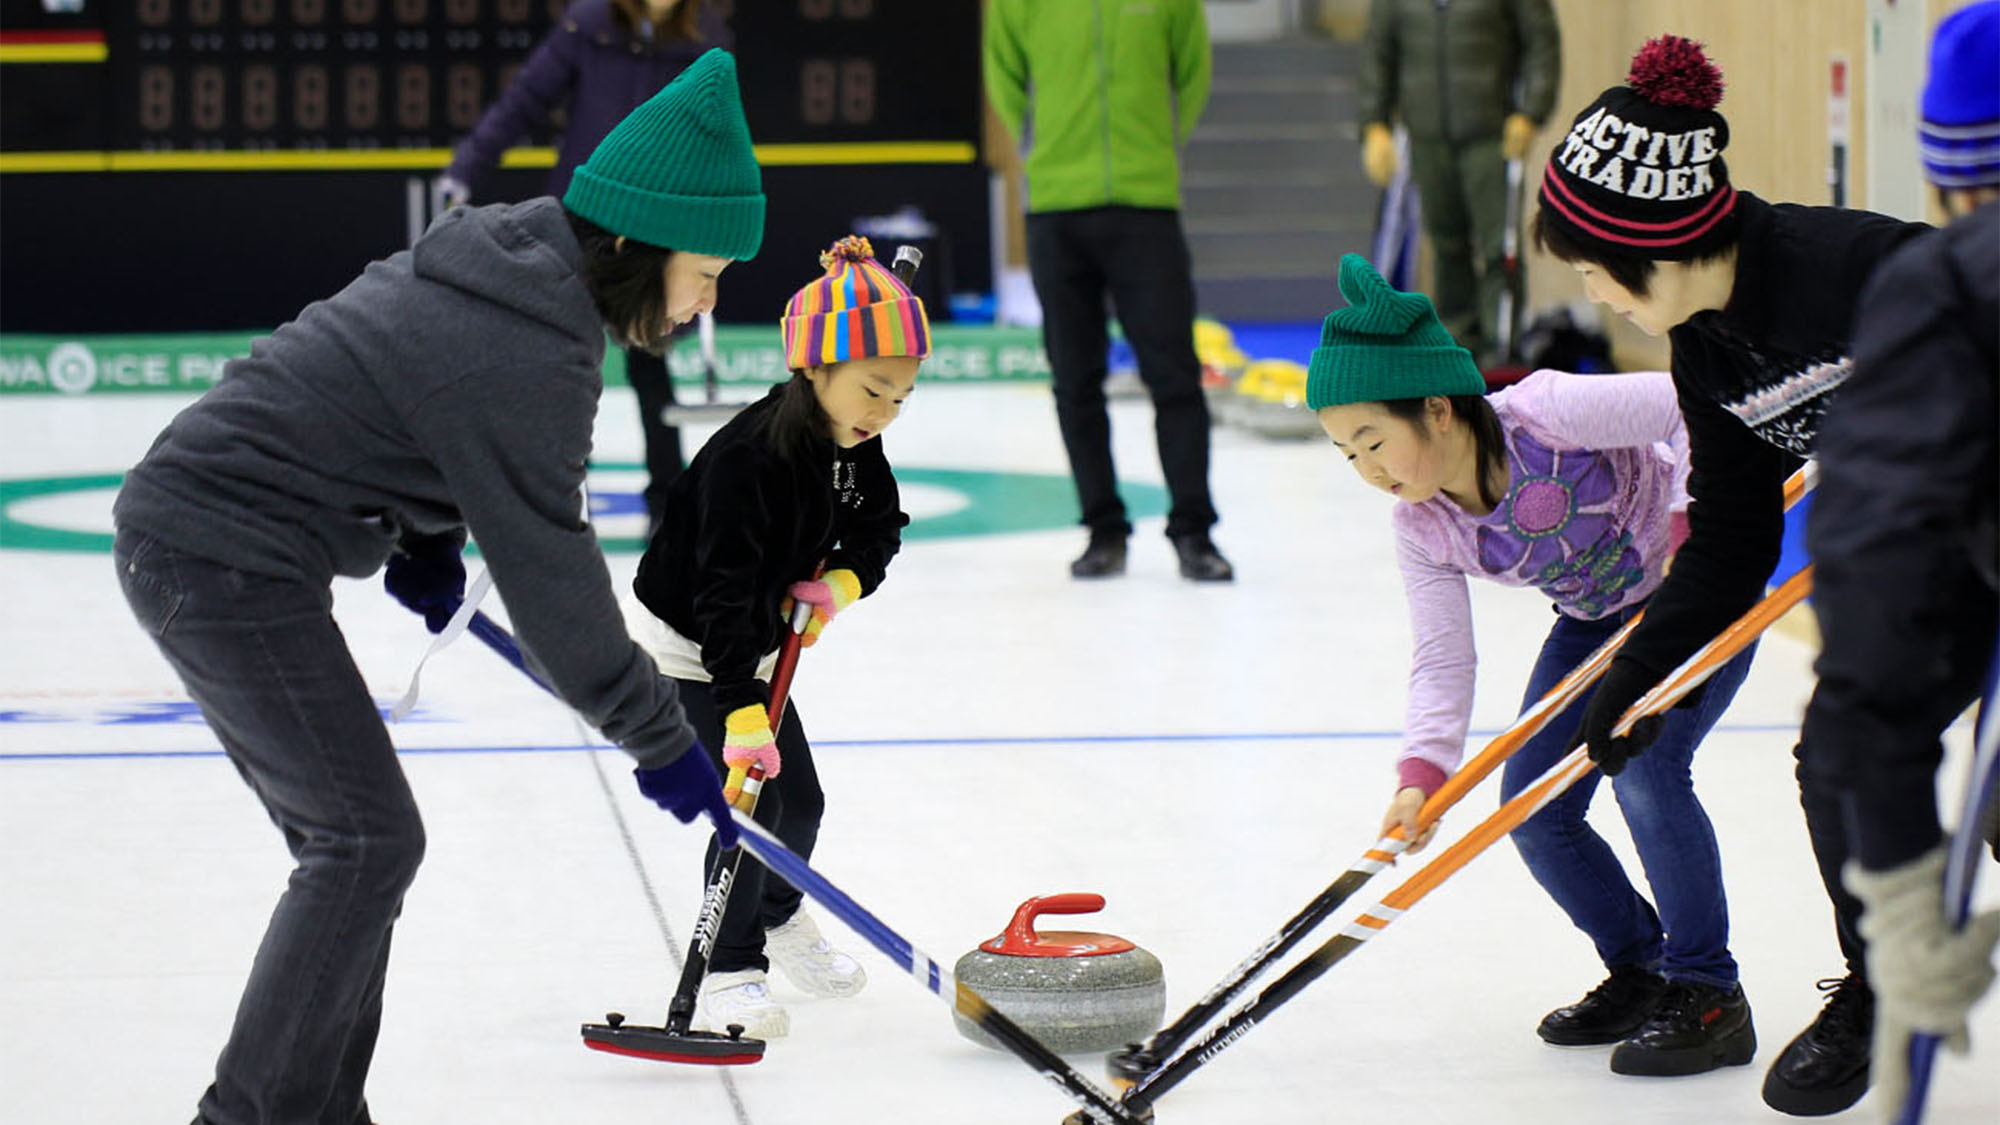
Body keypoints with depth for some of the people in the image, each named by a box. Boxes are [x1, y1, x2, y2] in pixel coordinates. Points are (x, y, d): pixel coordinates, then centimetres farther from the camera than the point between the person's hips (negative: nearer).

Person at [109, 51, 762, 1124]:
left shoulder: (507, 254, 6)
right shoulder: (526, 357, -23)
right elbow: (549, 575, -18)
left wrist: (424, 536, 11)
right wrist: (659, 737, -8)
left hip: (190, 529, 10)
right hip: (227, 561, -10)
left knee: (350, 836, 14)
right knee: (366, 841, -5)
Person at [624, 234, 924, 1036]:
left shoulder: (856, 446, -9)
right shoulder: (748, 456, -33)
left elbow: (879, 528, 7)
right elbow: (723, 592, -37)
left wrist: (843, 580, -15)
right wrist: (741, 714, -42)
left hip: (752, 643, 8)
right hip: (682, 646, -8)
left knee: (801, 799, 12)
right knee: (752, 801, -14)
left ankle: (777, 915, 39)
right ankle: (730, 971, -1)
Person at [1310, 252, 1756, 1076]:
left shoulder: (1546, 415, -33)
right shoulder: (1422, 529, -14)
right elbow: (1441, 659, -15)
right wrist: (1422, 773, -29)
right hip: (1598, 615, 7)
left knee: (1644, 771, -23)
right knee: (1532, 807, -1)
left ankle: (1711, 998, -8)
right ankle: (1642, 971, 19)